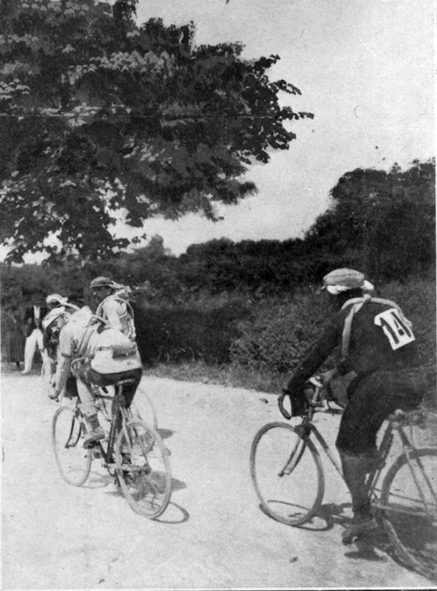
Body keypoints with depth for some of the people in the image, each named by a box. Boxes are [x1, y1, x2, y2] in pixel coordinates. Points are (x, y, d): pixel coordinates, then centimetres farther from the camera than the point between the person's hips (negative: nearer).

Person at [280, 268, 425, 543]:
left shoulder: (344, 318, 0)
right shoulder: (387, 305, 20)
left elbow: (315, 357, 5)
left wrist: (290, 390, 16)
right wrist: (336, 373, 39)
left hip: (384, 386, -7)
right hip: (417, 385, 7)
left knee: (349, 446, 9)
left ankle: (362, 515, 10)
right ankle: (370, 463, 32)